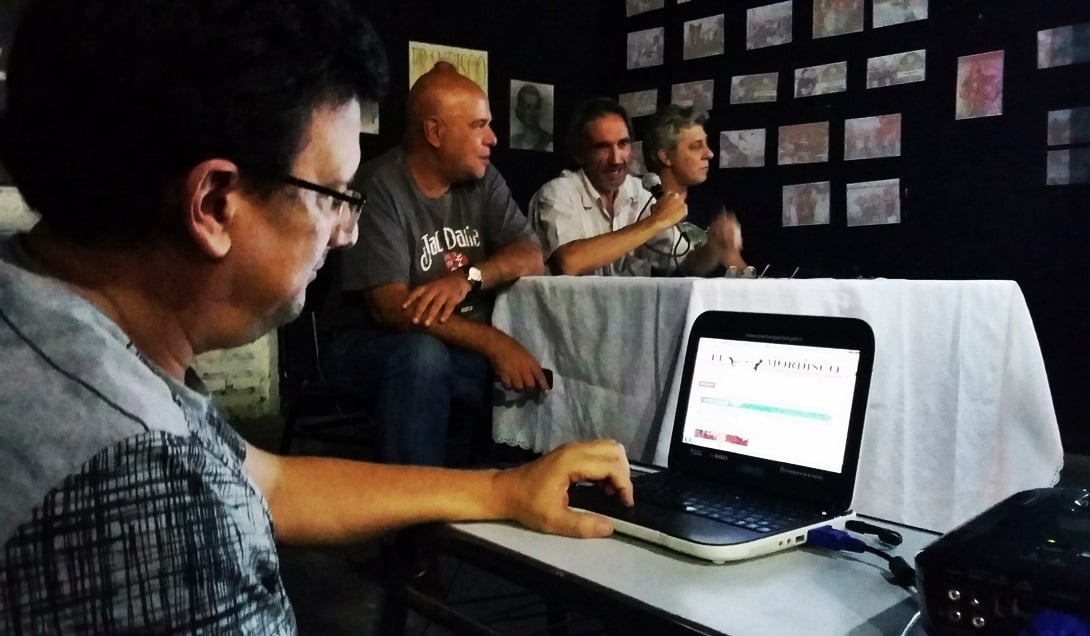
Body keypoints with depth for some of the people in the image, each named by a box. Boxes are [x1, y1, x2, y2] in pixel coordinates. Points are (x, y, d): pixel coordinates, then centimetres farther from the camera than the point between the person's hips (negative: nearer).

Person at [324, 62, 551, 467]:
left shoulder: (482, 179, 3)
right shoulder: (379, 188, -17)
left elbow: (531, 257, -3)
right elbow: (390, 308, -23)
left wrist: (468, 277, -23)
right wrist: (494, 342, -29)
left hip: (466, 347, 5)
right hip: (377, 344, -5)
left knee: (550, 384, -16)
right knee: (423, 355, -37)